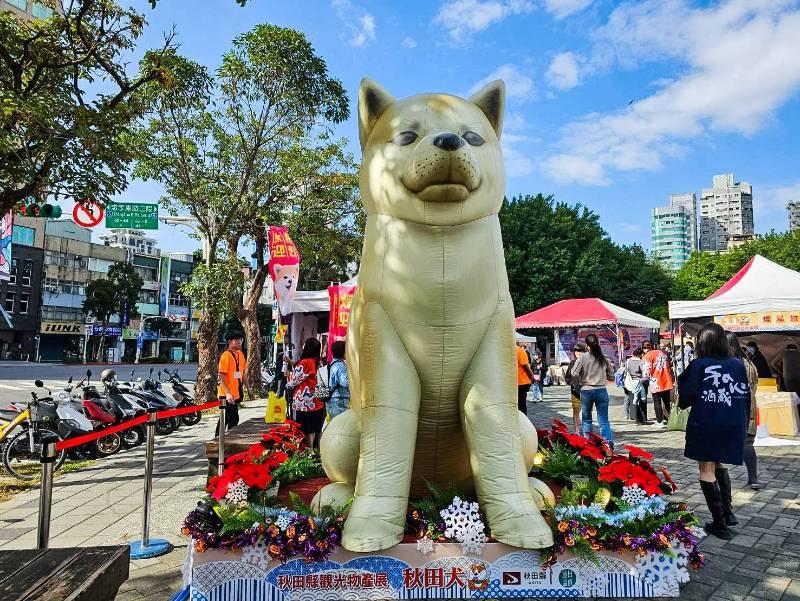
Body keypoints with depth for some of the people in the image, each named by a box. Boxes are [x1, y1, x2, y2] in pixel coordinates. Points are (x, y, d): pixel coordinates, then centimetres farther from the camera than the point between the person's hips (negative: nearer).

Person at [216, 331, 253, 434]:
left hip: (236, 393, 8)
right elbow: (222, 377, -17)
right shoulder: (226, 355, -13)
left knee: (225, 419, 16)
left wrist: (249, 389, 16)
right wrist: (228, 393, -25)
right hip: (228, 395, -8)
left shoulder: (240, 354, 11)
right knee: (233, 419, -7)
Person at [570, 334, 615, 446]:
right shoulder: (604, 358, 1)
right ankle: (609, 442, -12)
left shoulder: (582, 358, -9)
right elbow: (611, 376, 7)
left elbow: (574, 374, -14)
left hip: (586, 391, -2)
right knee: (604, 420, 4)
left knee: (586, 419, 13)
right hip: (602, 390, 2)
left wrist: (580, 383, 4)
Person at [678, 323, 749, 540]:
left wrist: (682, 402, 12)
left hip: (705, 425, -5)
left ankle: (719, 523, 7)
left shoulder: (699, 365, -12)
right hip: (732, 426, 5)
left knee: (707, 470, 6)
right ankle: (728, 511, 22)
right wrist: (742, 422, 16)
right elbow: (745, 396, 5)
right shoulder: (738, 365, 0)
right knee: (718, 464, 25)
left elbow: (686, 396, -10)